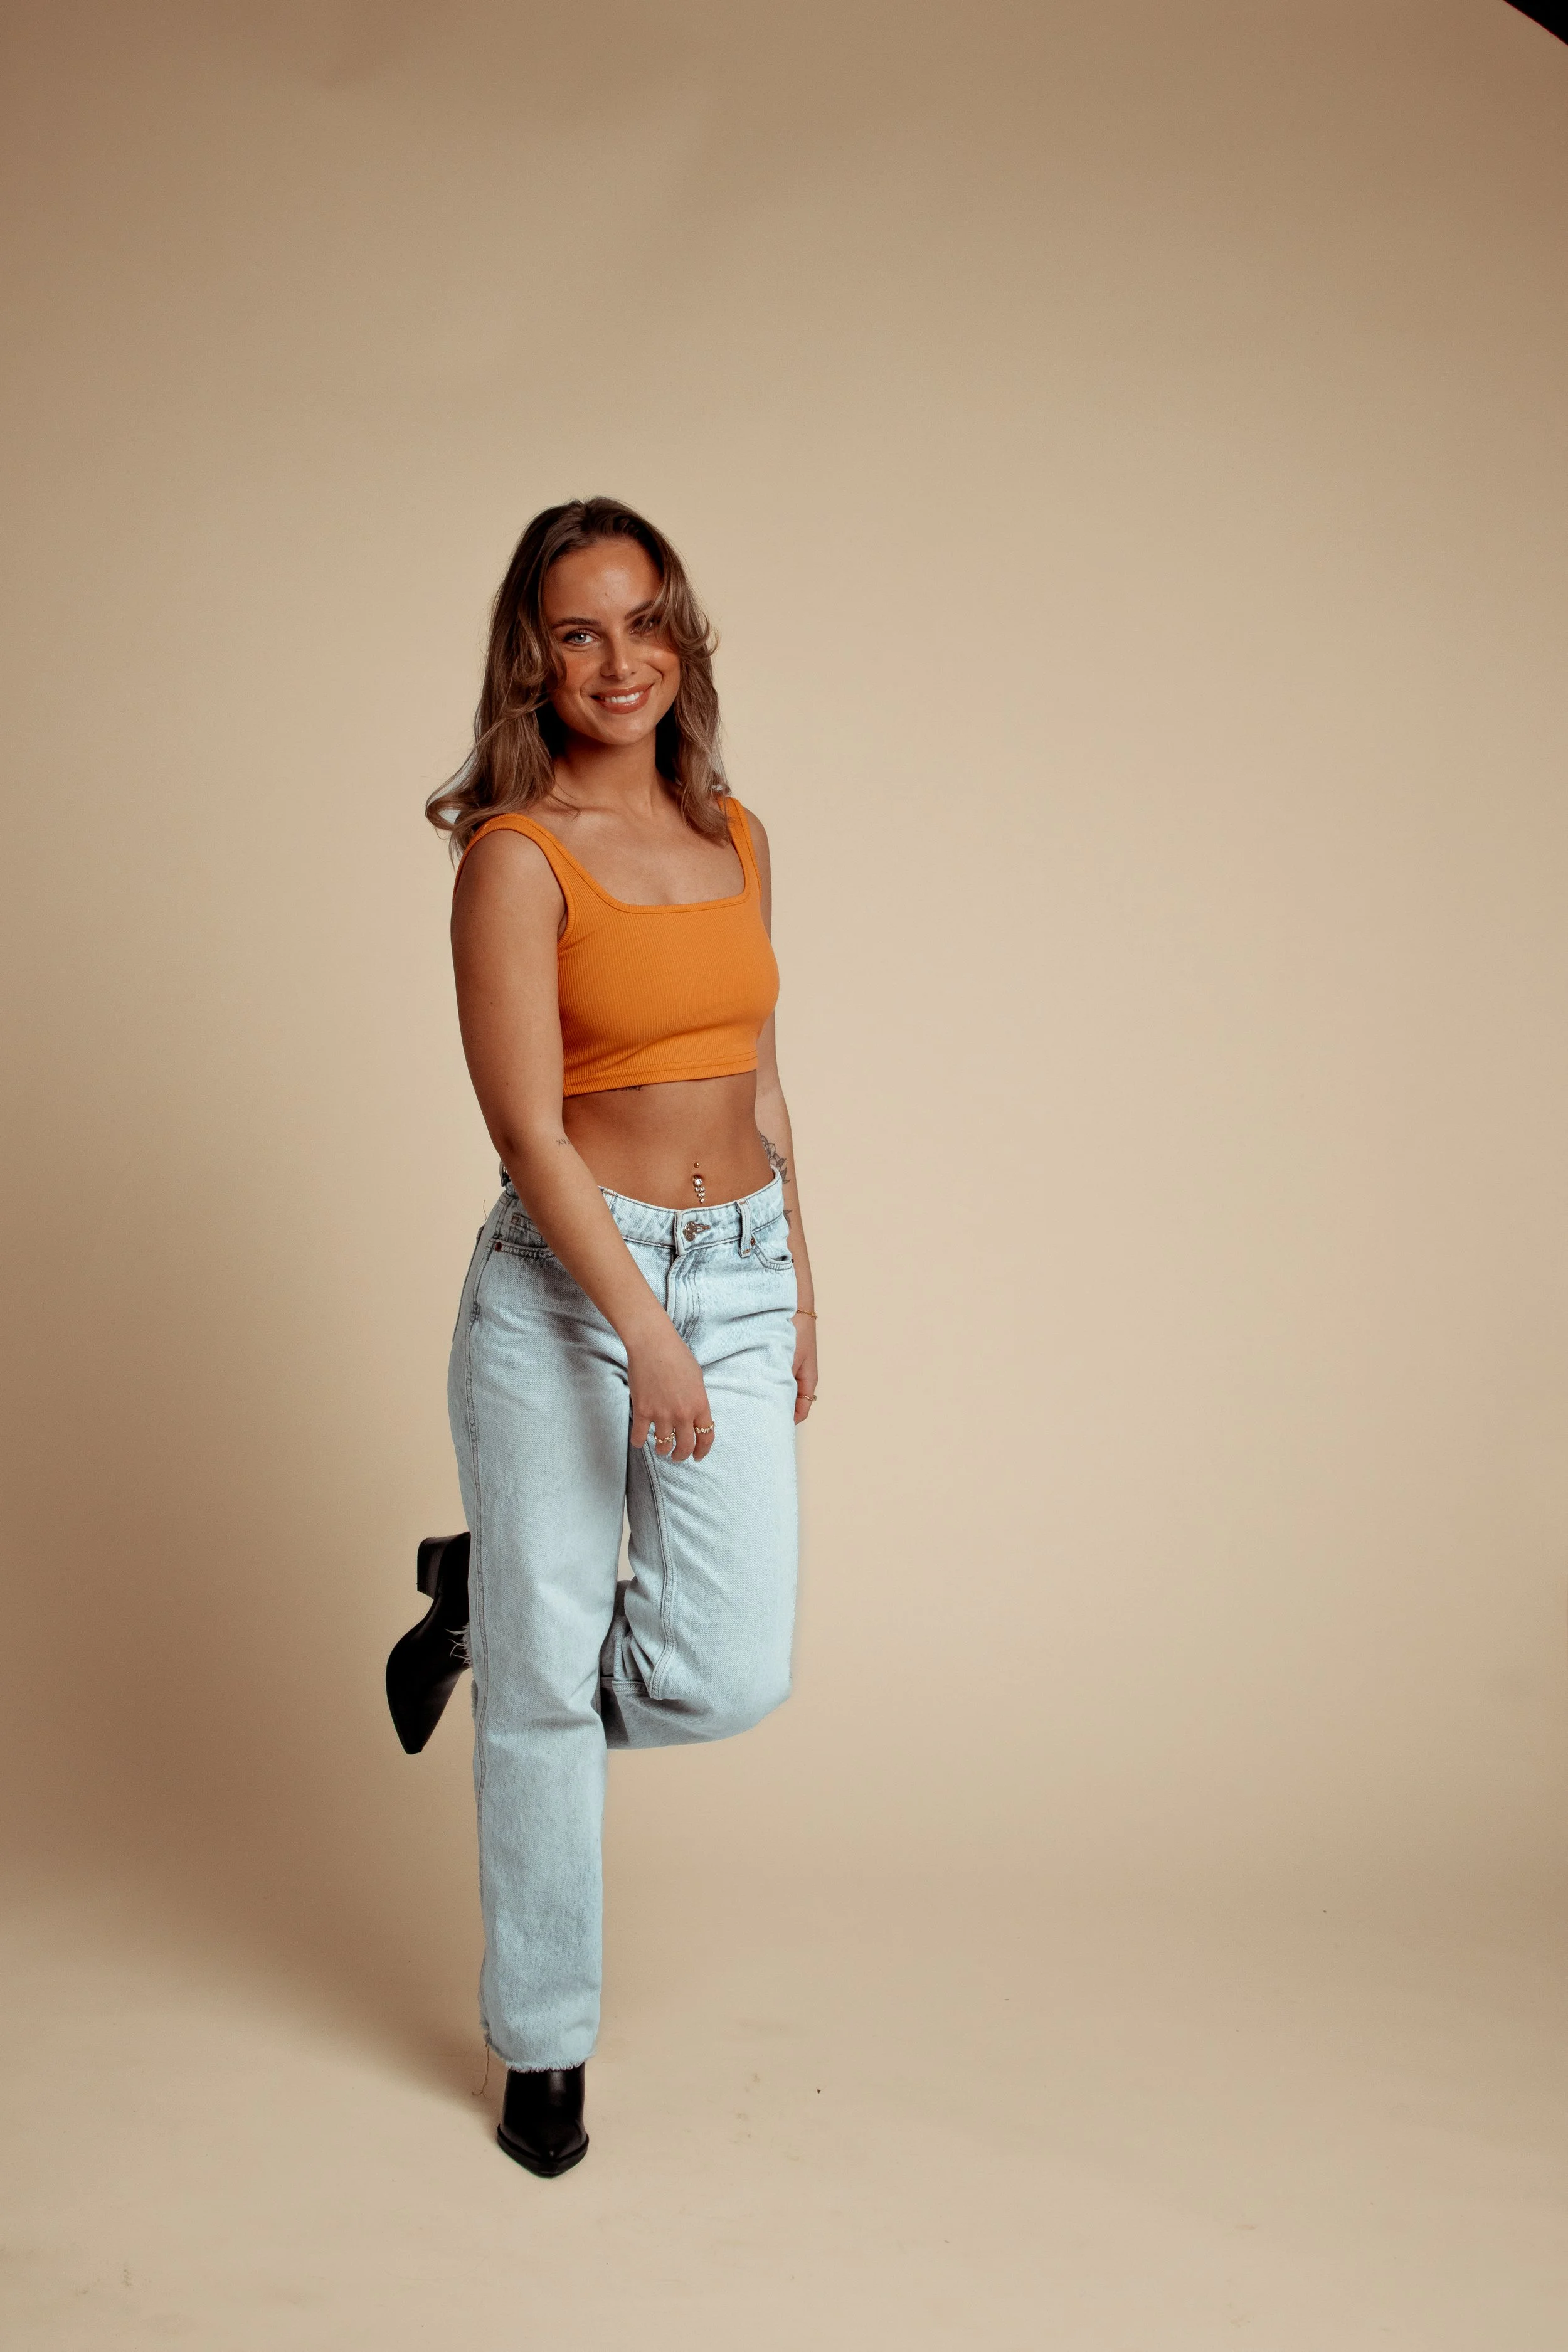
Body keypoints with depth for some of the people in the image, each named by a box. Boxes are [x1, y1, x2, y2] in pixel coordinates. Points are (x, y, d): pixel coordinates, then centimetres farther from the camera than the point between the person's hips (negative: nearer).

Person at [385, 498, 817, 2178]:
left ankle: (480, 1605, 28)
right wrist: (643, 1327, -19)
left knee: (730, 1678, -2)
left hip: (736, 1275, 6)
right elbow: (530, 1130, -15)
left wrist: (796, 1287, 16)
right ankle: (542, 2042, 25)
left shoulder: (733, 836, 9)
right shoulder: (516, 856, -10)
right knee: (545, 1688, 4)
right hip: (562, 1284, -5)